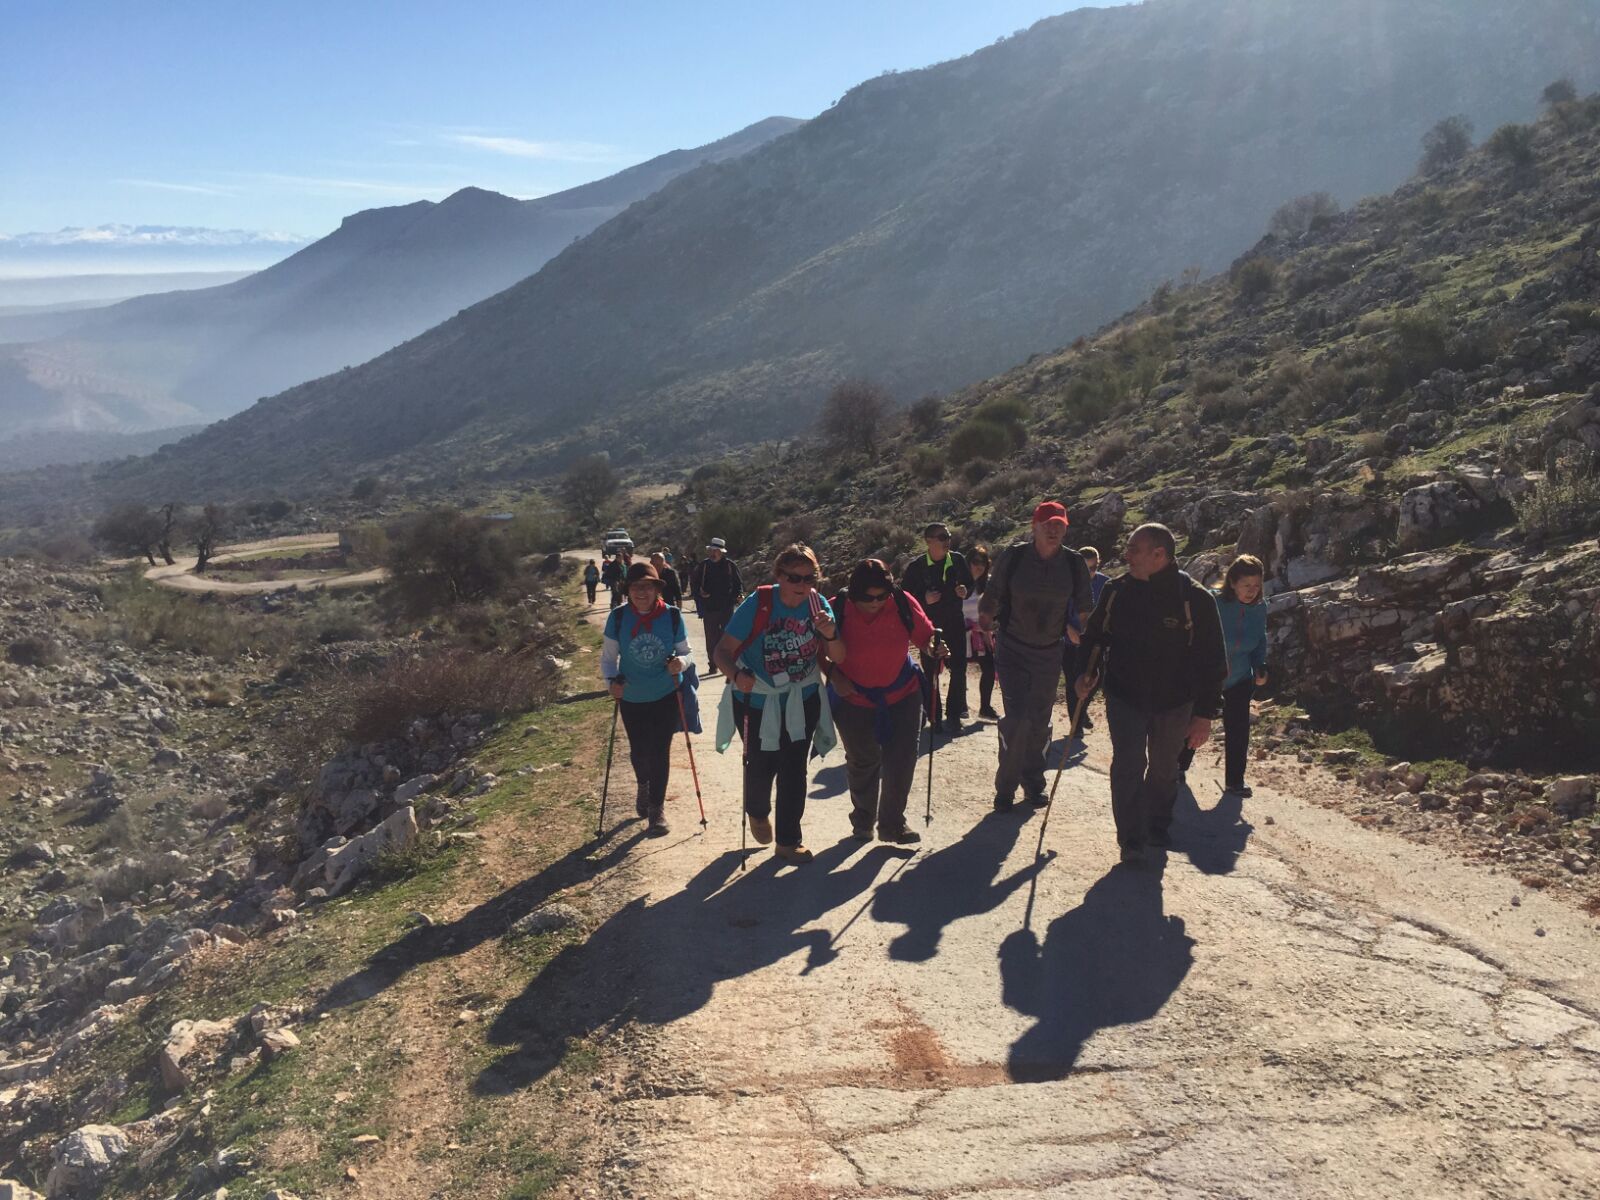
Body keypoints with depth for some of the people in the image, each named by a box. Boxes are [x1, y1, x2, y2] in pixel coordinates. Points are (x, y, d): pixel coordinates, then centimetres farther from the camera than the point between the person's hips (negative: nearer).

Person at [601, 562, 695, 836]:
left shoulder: (672, 616, -12)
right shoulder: (618, 617, -11)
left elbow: (686, 652, -3)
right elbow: (608, 658, -3)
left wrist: (681, 662, -27)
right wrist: (612, 680, -21)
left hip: (667, 695, -1)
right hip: (632, 698, 1)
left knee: (660, 751, -1)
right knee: (639, 751, 13)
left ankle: (657, 808, 15)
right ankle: (643, 787, 47)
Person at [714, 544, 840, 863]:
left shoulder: (817, 604, -10)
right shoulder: (758, 604, -21)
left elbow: (839, 659, -7)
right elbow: (723, 650, -22)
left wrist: (831, 636, -28)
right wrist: (737, 675, -42)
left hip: (802, 701, 3)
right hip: (758, 701, -2)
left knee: (794, 770, 5)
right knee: (761, 765, 10)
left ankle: (788, 840, 22)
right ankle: (757, 813, 44)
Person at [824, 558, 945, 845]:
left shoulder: (903, 604, -15)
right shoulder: (837, 609, -18)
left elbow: (923, 636, -2)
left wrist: (933, 648, -23)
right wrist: (833, 676, -18)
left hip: (902, 694, 1)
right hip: (854, 698, -1)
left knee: (903, 758, -2)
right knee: (862, 761, 12)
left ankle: (893, 824, 16)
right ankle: (863, 819, 36)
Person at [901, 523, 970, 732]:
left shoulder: (958, 560, -1)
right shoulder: (917, 566, -8)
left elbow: (970, 583, 13)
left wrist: (965, 591, -10)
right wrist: (924, 599, -20)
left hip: (954, 622, 2)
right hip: (928, 624, -2)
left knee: (958, 668, 1)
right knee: (930, 671, 4)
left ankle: (953, 715, 12)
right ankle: (934, 717, 16)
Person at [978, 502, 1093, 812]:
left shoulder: (1074, 563, -4)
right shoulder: (1013, 556, -10)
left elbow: (1084, 607, 4)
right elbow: (993, 595, -1)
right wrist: (986, 617, -14)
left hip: (1049, 653, 3)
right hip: (1013, 649, -3)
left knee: (1040, 722, 12)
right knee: (1017, 719, -11)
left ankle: (1033, 783, 29)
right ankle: (1005, 787, 5)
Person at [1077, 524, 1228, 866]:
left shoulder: (1196, 599, -15)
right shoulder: (1117, 591, -5)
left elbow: (1212, 661, -11)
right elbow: (1095, 636, 11)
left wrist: (1205, 713, -13)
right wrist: (1089, 672, -3)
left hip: (1174, 703, -1)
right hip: (1125, 697, 1)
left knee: (1163, 770, 16)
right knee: (1129, 766, -8)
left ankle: (1158, 828, 37)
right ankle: (1132, 841, 2)